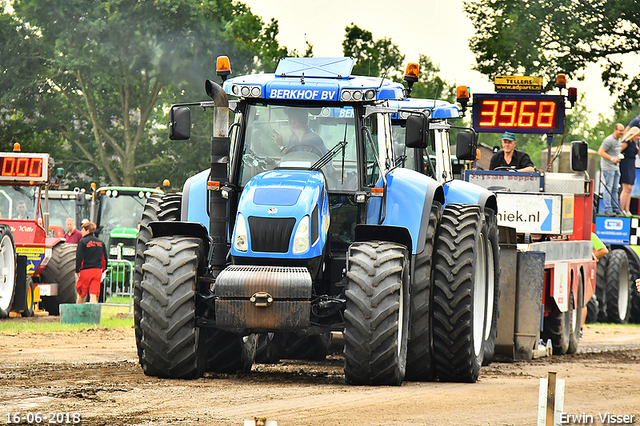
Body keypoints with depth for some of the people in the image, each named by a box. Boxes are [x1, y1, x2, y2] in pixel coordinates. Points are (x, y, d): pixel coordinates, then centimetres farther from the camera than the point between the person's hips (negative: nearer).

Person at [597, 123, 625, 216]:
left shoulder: (618, 140, 14)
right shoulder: (609, 140, -15)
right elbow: (600, 152, -20)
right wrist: (612, 158, -26)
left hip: (616, 168, 9)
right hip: (608, 168, -9)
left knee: (615, 189, 11)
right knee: (608, 189, -8)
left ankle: (616, 209, 15)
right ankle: (608, 209, -8)